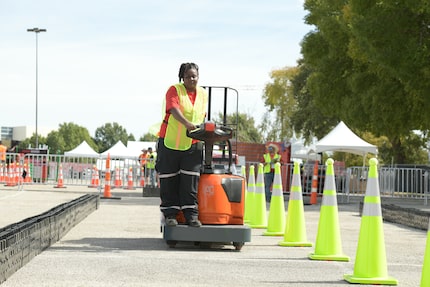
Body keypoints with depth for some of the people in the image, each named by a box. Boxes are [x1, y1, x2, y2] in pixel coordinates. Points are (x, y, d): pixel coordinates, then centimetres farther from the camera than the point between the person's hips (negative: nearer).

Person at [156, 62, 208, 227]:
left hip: (193, 144, 3)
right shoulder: (174, 90, -7)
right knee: (169, 180, 1)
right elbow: (174, 109, -25)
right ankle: (170, 213, 9)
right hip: (170, 142, -3)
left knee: (190, 180, -2)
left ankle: (191, 214, 1)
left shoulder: (203, 94, 10)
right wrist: (187, 123, -41)